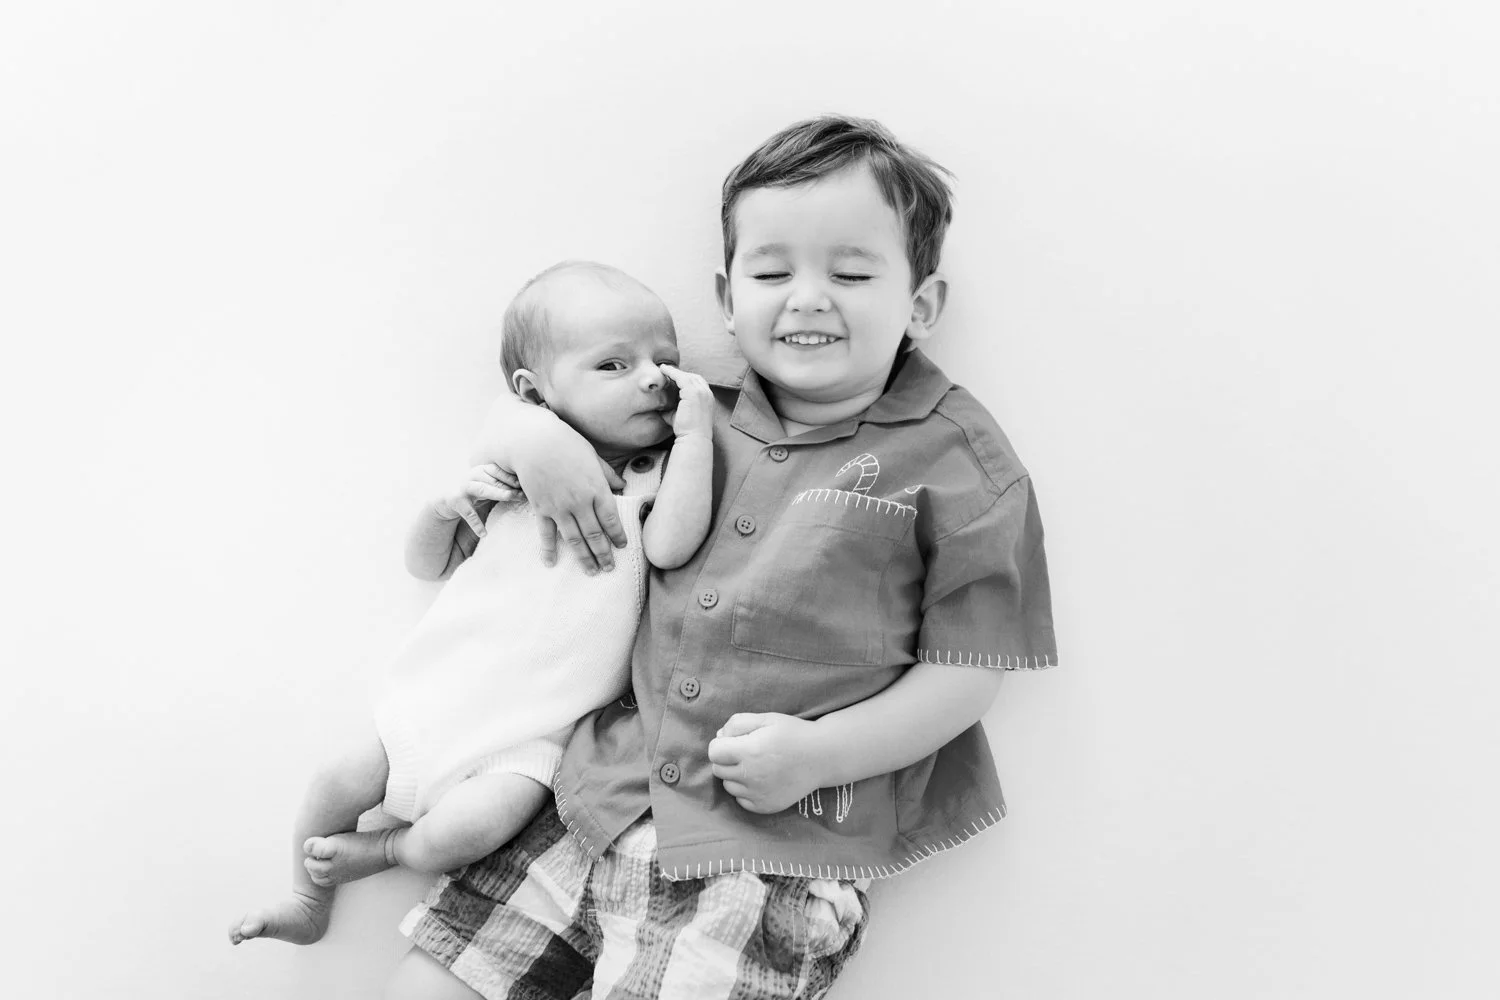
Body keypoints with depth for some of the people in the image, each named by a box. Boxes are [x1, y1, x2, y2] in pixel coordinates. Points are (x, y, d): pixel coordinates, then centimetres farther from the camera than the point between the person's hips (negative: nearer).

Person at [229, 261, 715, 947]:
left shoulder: (652, 480, -3)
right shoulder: (516, 474, 4)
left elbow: (669, 546, -27)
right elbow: (428, 563, 14)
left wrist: (695, 433, -26)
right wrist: (448, 505, -7)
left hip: (533, 734, -3)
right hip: (444, 691, 4)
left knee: (462, 830, -22)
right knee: (337, 787, 4)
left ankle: (382, 851, 12)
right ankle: (310, 900, 33)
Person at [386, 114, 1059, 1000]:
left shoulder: (959, 464, -3)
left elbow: (968, 670, -4)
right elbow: (512, 417, 22)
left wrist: (818, 752, -15)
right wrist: (536, 436, -2)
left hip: (775, 847, -4)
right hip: (605, 800, 5)